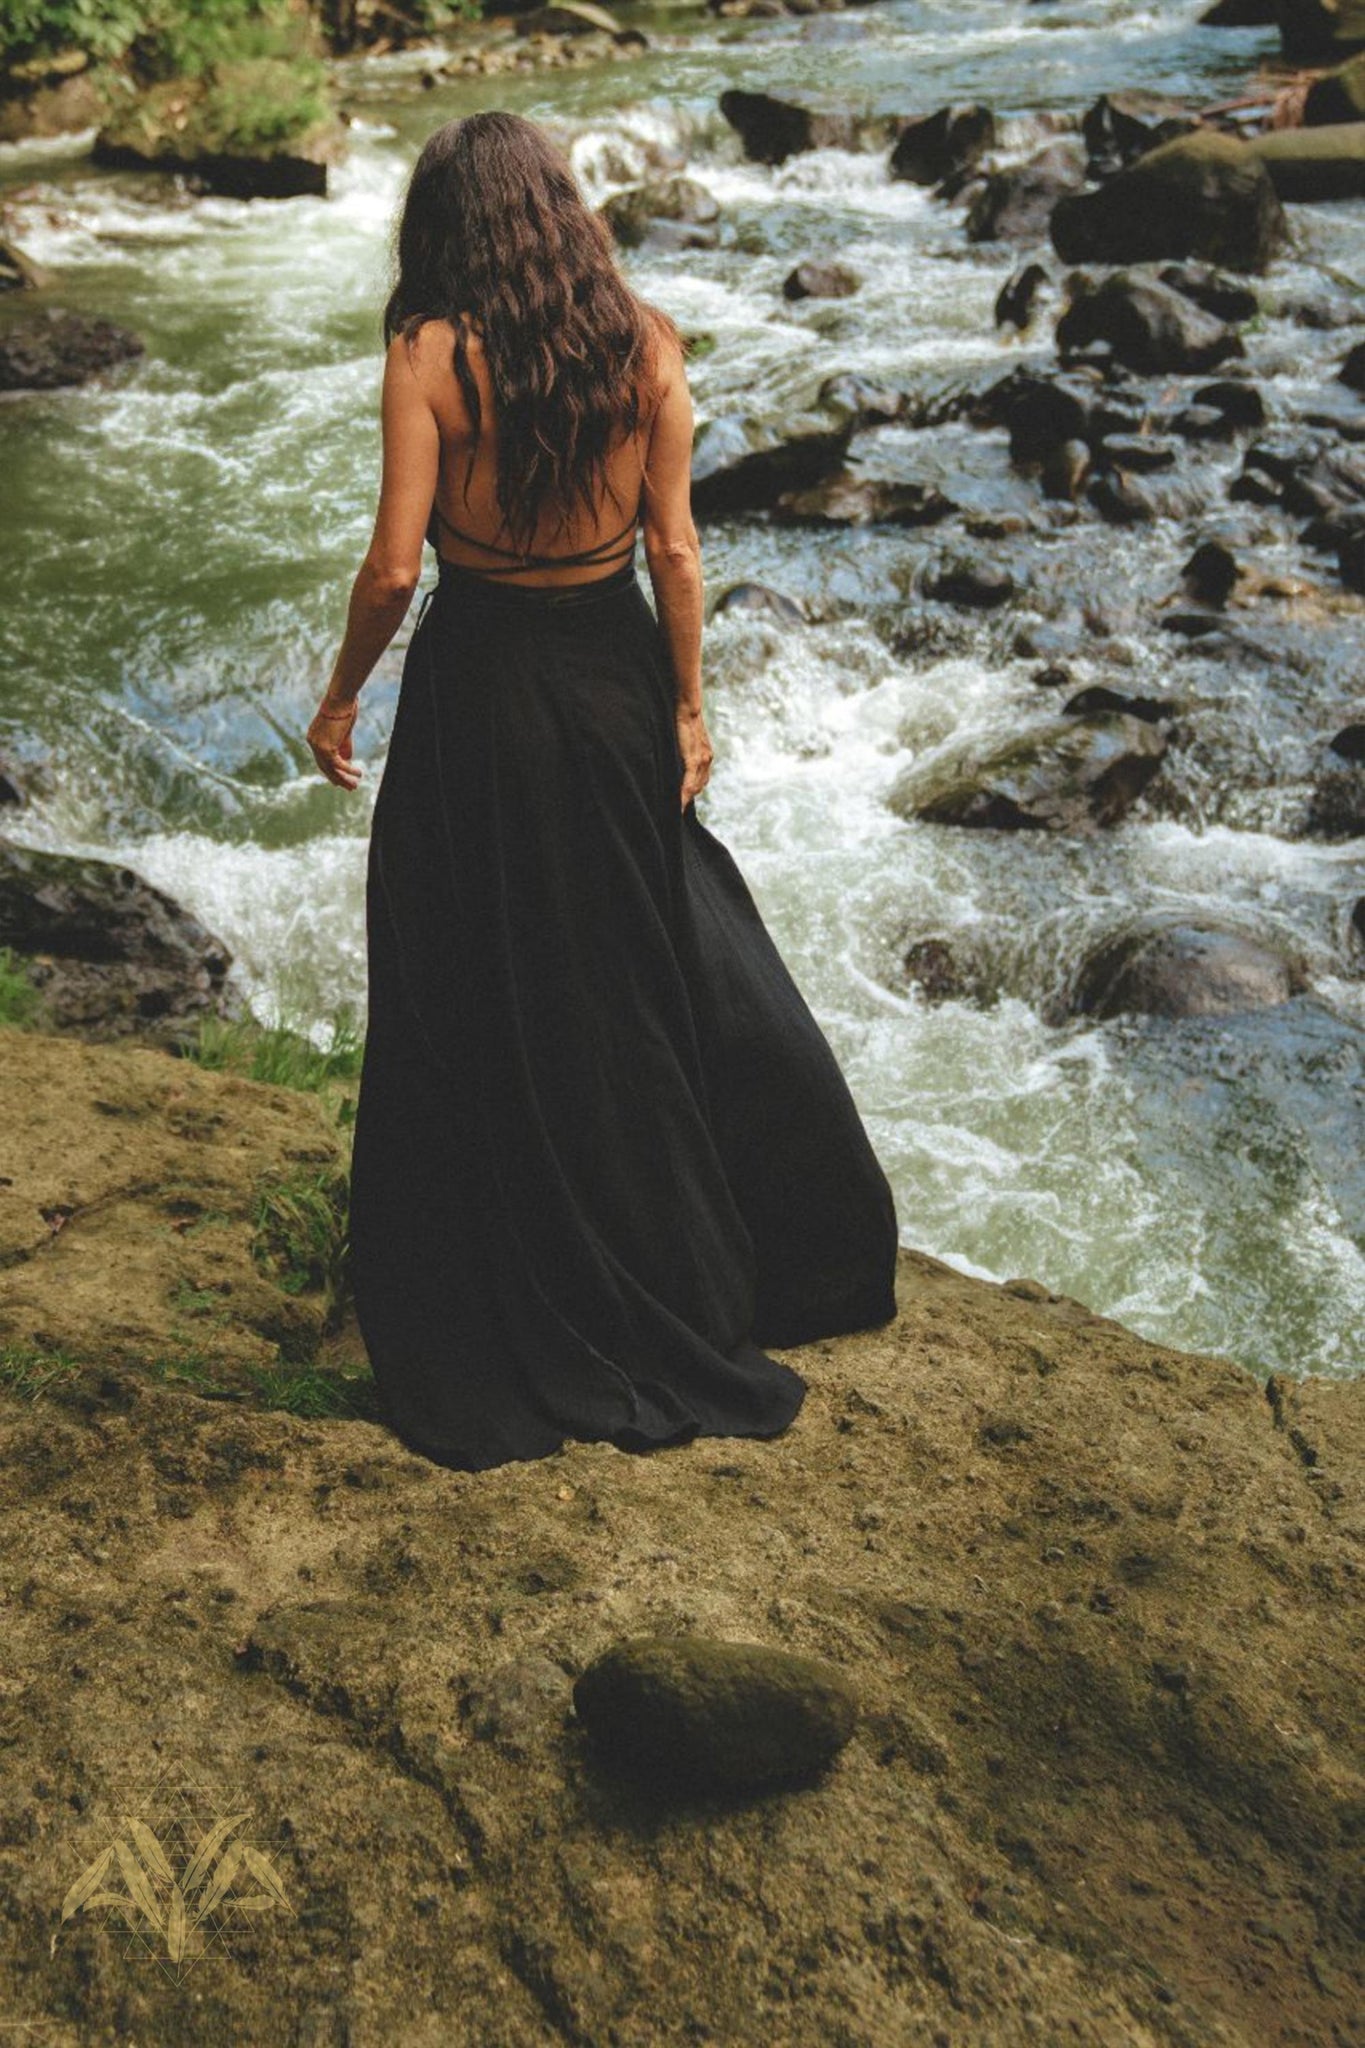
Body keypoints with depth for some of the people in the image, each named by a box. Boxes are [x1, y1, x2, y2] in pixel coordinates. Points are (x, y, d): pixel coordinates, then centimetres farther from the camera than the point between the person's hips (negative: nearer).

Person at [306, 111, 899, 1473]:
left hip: (476, 687, -3)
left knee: (479, 1014, 10)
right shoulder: (644, 342, -3)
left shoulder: (431, 354, -11)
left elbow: (393, 565, -14)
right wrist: (688, 707, 7)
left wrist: (340, 698, 1)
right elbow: (675, 549, -3)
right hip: (613, 677, 3)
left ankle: (497, 1344, 22)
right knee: (648, 977, 19)